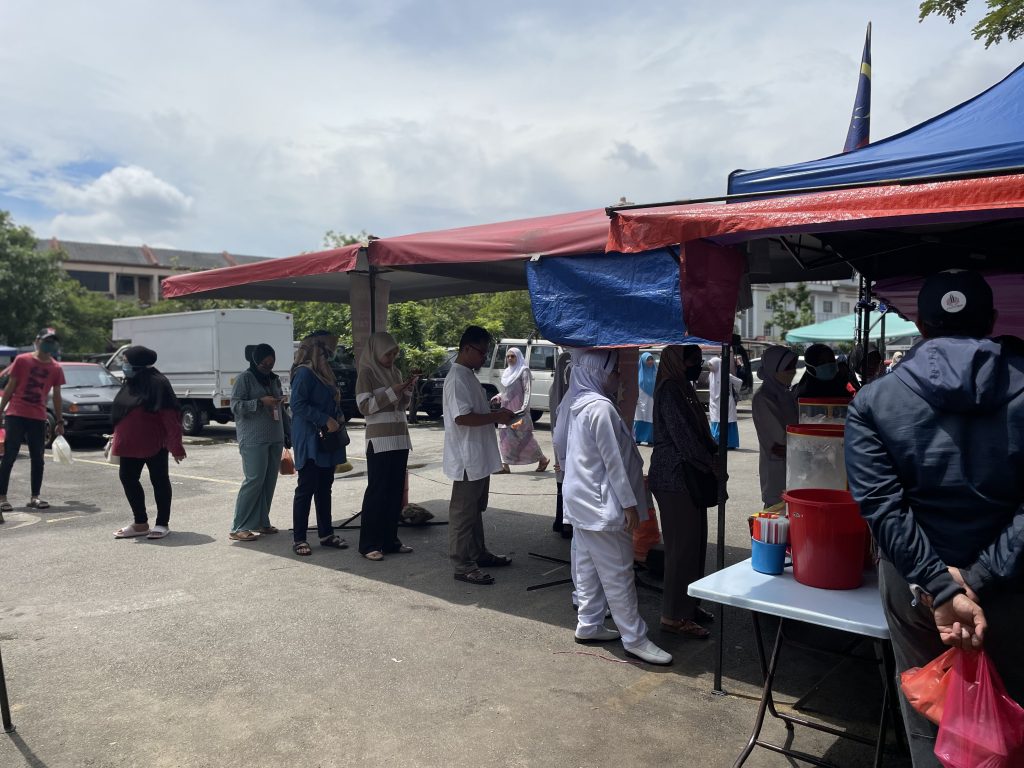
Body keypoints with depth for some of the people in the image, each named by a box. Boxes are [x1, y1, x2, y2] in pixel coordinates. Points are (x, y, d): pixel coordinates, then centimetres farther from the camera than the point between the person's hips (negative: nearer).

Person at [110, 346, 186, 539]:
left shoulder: (158, 384, -15)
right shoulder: (130, 385, 11)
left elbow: (170, 416, -19)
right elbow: (120, 415, 19)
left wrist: (175, 445, -22)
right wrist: (117, 441, 19)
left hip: (154, 444, -9)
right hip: (131, 444, 9)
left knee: (159, 480, 2)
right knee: (127, 478, 10)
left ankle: (162, 524, 13)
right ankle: (140, 523, 21)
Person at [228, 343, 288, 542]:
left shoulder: (274, 379, 15)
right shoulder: (245, 378, -3)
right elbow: (235, 405, -9)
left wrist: (287, 434, 17)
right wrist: (261, 402, -20)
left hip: (275, 439, 6)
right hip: (253, 439, -6)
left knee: (270, 481, 7)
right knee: (254, 480, -10)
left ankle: (261, 522, 17)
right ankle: (238, 528, -3)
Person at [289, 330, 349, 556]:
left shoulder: (325, 373, 14)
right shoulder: (304, 373, -12)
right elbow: (298, 405, -20)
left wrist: (338, 419, 6)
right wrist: (325, 420, -21)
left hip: (327, 441, 9)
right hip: (310, 441, -9)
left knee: (324, 488, 13)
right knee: (306, 489, -3)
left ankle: (326, 534, 21)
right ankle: (298, 539, 5)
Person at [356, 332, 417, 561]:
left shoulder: (394, 372, 14)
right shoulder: (366, 372, -5)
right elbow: (364, 406, -13)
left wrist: (408, 390, 0)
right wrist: (392, 392, -17)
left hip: (400, 438, 7)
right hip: (379, 439, -7)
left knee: (396, 491, 7)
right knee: (377, 491, -5)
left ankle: (390, 540, 15)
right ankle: (369, 545, 1)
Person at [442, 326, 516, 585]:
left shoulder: (469, 376, 14)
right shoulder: (457, 378, -19)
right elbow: (462, 417, -27)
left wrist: (495, 413, 9)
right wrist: (496, 416, -20)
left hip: (479, 456, 10)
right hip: (467, 458, -10)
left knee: (476, 509, 20)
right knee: (463, 512, -2)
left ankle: (479, 553, 33)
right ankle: (462, 565, 6)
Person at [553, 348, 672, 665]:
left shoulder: (573, 404, 8)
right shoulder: (600, 407, -21)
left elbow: (559, 444, 18)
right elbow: (614, 460, -21)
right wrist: (629, 504, -16)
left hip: (580, 501, 10)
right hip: (601, 504, -10)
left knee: (586, 566, 16)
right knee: (618, 573, -1)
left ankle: (588, 625, 26)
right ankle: (634, 638, 7)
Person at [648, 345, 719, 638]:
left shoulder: (684, 389, 16)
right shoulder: (670, 391, -16)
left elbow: (700, 433, 19)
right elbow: (683, 438, -21)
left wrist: (715, 452, 3)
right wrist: (712, 465, -14)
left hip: (689, 478, 10)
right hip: (674, 479, -10)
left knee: (695, 542, 16)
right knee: (682, 546, -4)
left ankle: (687, 604, 28)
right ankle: (674, 616, 5)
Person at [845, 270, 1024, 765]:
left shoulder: (874, 401, -6)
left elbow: (881, 504, -16)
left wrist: (940, 589, -16)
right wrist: (977, 579, -16)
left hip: (915, 585, 0)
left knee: (928, 719, 16)